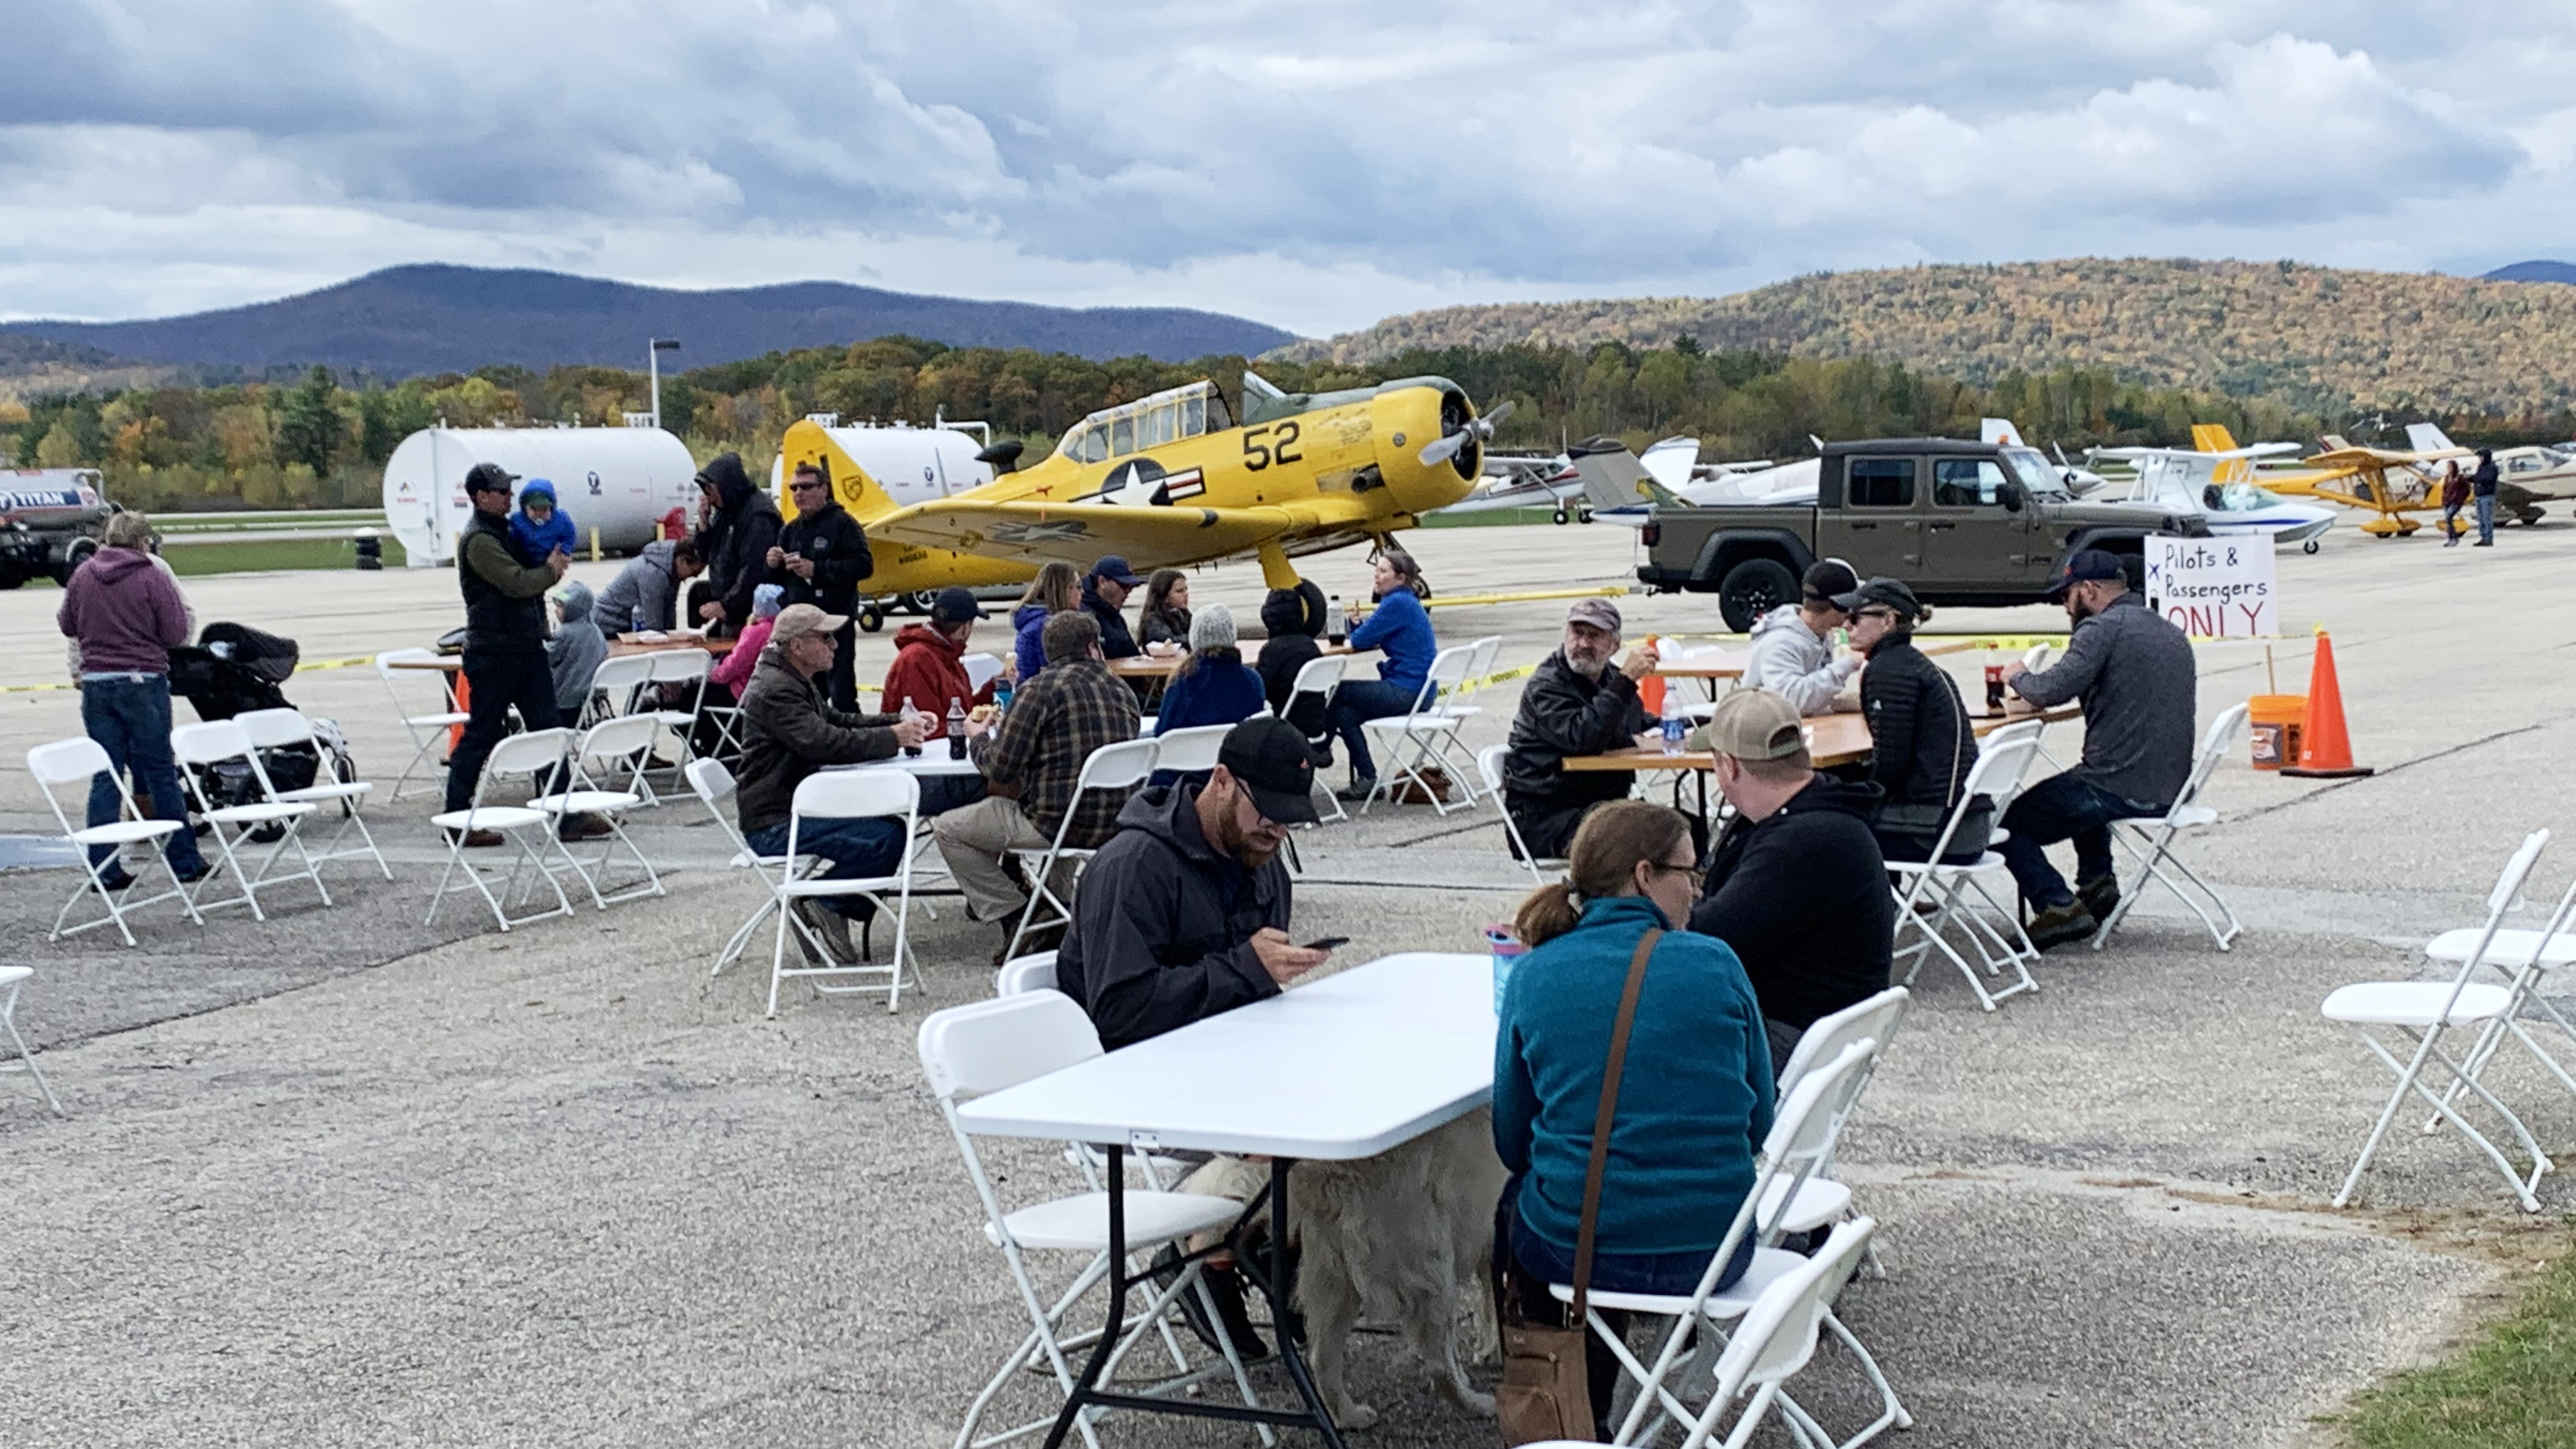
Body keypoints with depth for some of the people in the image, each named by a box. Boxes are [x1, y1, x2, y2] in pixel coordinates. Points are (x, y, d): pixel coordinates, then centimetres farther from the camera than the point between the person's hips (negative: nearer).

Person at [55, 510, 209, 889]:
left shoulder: (83, 574, 5)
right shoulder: (153, 576, -8)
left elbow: (67, 625, 16)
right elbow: (176, 634, -8)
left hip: (95, 683, 4)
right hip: (143, 682, -4)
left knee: (105, 777, 7)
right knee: (161, 774, 3)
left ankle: (104, 868, 4)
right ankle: (184, 862, 8)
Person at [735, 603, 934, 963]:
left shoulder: (795, 683, 18)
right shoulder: (776, 691, -17)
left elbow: (838, 721, 24)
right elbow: (827, 744, -27)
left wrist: (901, 723, 9)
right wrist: (893, 738, -19)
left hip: (794, 809, 11)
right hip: (775, 828, -11)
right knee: (887, 838, -22)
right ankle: (823, 904, -8)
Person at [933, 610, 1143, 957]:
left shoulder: (1040, 690, -11)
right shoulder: (1124, 692, 7)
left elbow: (1000, 769, -12)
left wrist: (977, 738, 11)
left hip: (1055, 825, -7)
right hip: (1112, 825, 7)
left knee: (948, 829, 9)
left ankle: (1015, 919, 6)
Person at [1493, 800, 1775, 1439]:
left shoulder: (1534, 976, -5)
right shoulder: (1717, 966, -6)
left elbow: (1512, 1142, 4)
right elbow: (1757, 1123, 4)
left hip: (1575, 1252, -1)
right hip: (1713, 1252, 1)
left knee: (1516, 1203, 35)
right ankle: (1587, 1410, 49)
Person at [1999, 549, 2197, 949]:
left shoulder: (2104, 628, -12)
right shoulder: (2171, 632, 17)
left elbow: (2052, 691, -22)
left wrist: (2017, 678, -1)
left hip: (2119, 790, -9)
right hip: (2169, 789, 9)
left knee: (2008, 823, 5)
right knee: (2078, 785, 38)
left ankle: (2057, 907, -12)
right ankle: (2096, 882, 23)